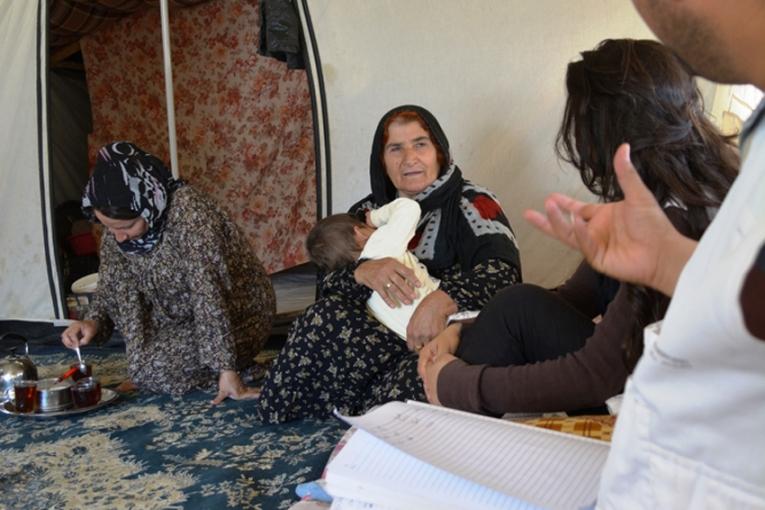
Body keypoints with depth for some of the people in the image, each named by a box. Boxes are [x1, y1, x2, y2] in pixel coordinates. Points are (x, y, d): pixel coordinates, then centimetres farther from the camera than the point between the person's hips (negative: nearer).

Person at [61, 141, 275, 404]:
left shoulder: (188, 211, -31)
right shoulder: (117, 231, -9)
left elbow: (209, 295, -34)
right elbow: (110, 291, 3)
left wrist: (227, 370, -33)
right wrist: (92, 322, -19)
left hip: (238, 318, -7)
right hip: (182, 316, 7)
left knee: (150, 371, -22)